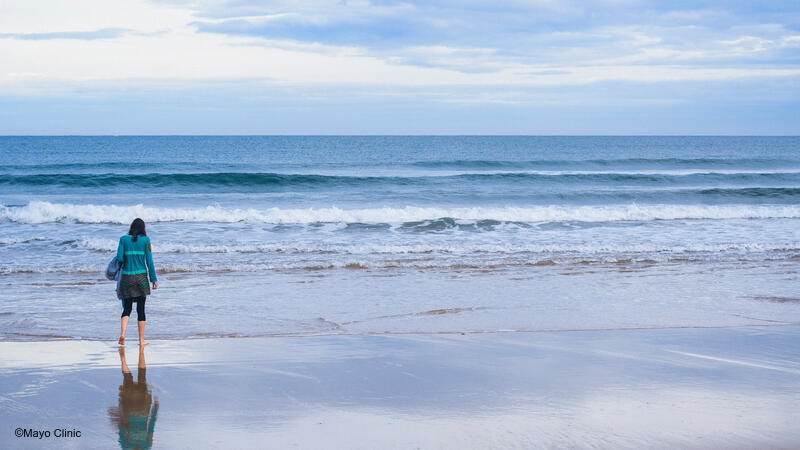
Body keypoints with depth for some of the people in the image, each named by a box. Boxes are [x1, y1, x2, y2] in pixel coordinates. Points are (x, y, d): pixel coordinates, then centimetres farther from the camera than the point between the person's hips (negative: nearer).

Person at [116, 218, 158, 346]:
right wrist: (154, 279, 2)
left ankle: (123, 334, -15)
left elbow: (119, 257, -6)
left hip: (127, 277, 1)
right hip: (141, 277, -1)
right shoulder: (145, 240, -2)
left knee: (127, 308, 8)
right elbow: (149, 261, -3)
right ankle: (141, 340, 11)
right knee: (141, 309, 7)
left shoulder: (124, 239, 0)